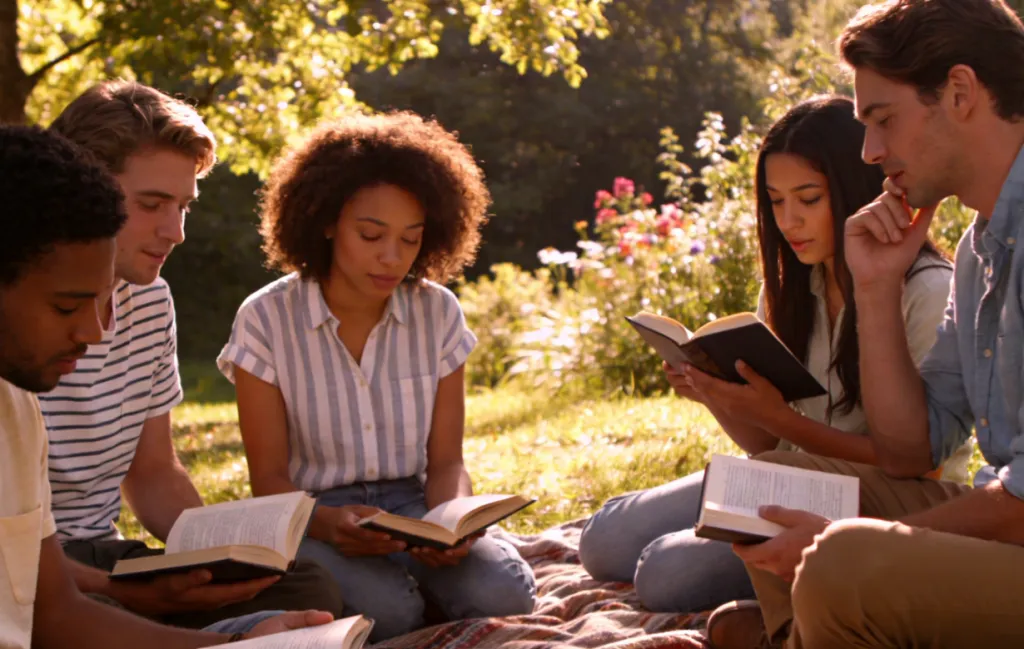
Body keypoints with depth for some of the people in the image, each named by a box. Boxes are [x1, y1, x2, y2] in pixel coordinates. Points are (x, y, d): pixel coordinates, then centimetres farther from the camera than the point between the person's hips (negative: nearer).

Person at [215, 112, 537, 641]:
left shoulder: (438, 313, 0)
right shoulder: (266, 319, -9)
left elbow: (446, 461, 2)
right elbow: (269, 479, -7)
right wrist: (325, 522, -29)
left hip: (413, 506, 3)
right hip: (313, 518, -2)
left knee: (503, 593, -28)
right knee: (386, 610, -34)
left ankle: (419, 580, 1)